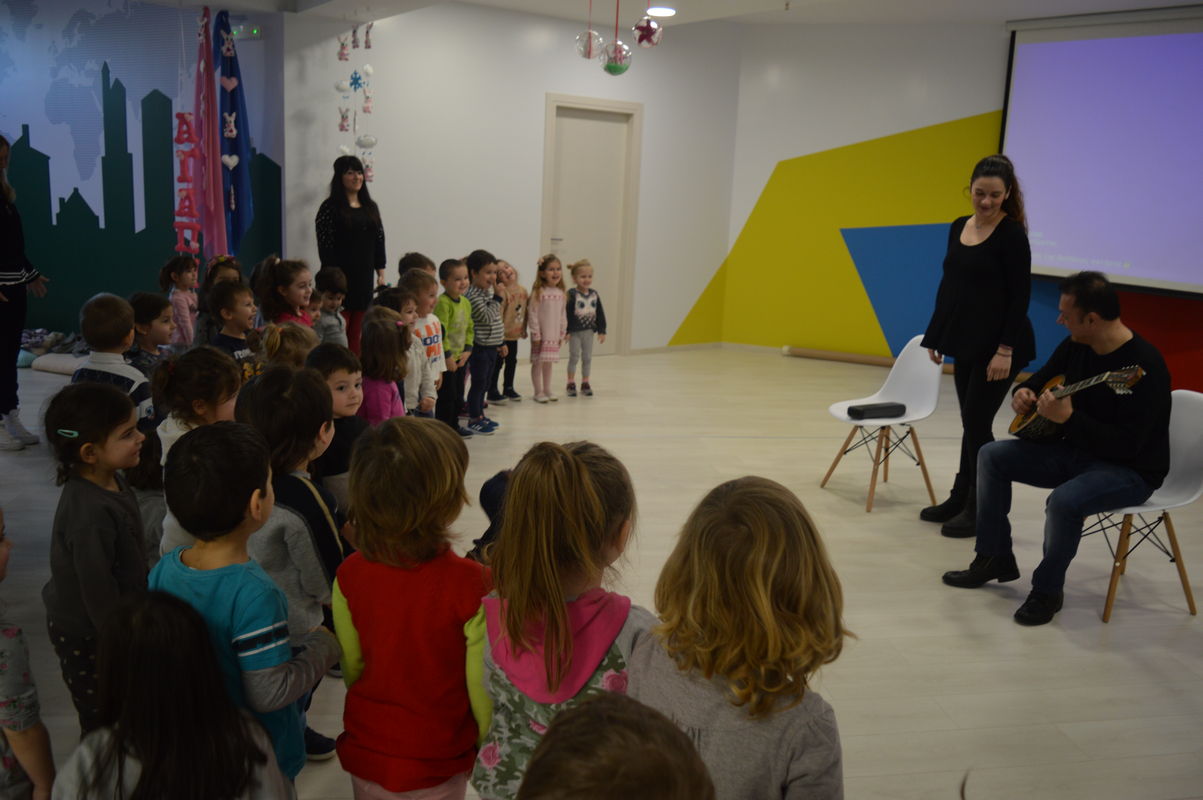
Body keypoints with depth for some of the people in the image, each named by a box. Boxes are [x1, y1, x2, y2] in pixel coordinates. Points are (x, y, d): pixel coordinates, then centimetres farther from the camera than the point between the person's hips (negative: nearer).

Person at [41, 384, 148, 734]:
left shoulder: (113, 480, -5)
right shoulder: (90, 514, -34)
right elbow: (98, 591, -26)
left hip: (117, 621, 8)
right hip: (87, 638, -8)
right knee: (102, 722, 12)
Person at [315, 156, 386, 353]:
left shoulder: (371, 207, 13)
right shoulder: (330, 208, -5)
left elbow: (379, 241, 15)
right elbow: (325, 246, -10)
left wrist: (380, 272, 9)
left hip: (364, 278, 5)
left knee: (357, 332, 8)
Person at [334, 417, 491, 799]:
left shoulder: (350, 575, -13)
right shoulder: (470, 583, -25)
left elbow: (352, 669, -1)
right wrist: (486, 745, 2)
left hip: (364, 752, 3)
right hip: (437, 758, -3)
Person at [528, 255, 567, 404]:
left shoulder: (560, 293, 5)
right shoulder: (538, 292, -13)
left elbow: (563, 315, 11)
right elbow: (533, 314, -14)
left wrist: (562, 333, 10)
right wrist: (536, 335, -15)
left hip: (554, 335, 5)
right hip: (541, 335, -5)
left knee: (549, 362, 14)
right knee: (538, 362, 4)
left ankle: (547, 390, 25)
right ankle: (538, 392, 13)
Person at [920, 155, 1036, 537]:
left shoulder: (1012, 234, -12)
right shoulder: (958, 227, 8)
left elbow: (1020, 297, -14)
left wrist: (1006, 350, -19)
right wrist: (935, 335, 14)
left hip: (997, 344, -7)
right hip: (964, 339, 7)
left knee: (977, 421, -2)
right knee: (971, 422, 14)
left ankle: (982, 509, 11)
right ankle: (961, 498, 24)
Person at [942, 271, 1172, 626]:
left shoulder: (1143, 365, -26)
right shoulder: (1075, 345, -2)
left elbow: (1126, 446, -30)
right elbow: (1042, 378, 17)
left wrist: (1067, 418, -35)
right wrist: (1024, 392, -6)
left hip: (1131, 470, -8)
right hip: (1077, 451, 9)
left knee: (1064, 500, -36)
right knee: (992, 456, 2)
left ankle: (1048, 590, -9)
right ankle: (995, 558, 12)